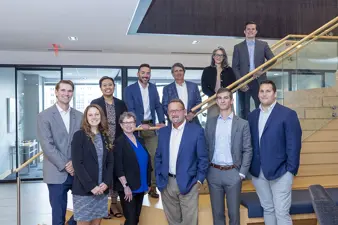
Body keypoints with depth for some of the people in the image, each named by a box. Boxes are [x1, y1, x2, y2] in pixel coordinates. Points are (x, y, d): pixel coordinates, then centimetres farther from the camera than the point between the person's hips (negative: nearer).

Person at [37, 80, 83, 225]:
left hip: (78, 171, 3)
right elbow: (47, 145, -10)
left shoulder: (79, 116, 9)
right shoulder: (44, 116, -1)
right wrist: (65, 165, -14)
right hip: (57, 173, -3)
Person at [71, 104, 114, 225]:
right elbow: (77, 164, -11)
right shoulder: (79, 135, -5)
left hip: (102, 189, 5)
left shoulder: (105, 136, 10)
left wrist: (106, 183, -6)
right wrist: (91, 186, -17)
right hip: (84, 190, -4)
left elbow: (110, 162, 9)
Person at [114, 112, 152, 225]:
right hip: (127, 187, -6)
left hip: (140, 187, 6)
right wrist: (125, 186, -18)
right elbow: (118, 168, -14)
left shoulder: (140, 141, 11)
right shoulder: (119, 142, -8)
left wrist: (148, 183, 11)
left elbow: (147, 162, 14)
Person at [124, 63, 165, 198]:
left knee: (154, 155, -1)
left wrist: (162, 122, -8)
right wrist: (140, 125, -22)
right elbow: (130, 109, -11)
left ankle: (152, 186, 7)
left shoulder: (153, 88, 10)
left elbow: (158, 106, 7)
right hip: (136, 126, -3)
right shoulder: (129, 89, -3)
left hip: (151, 126, 3)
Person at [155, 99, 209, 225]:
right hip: (167, 184, 4)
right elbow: (158, 157, 12)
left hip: (188, 183, -4)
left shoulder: (196, 130, -7)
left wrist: (199, 180, -8)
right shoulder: (163, 132, 7)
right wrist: (158, 178, 6)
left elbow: (203, 158, -5)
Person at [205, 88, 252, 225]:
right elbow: (206, 148, 9)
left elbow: (247, 150, -2)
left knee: (233, 212, 6)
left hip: (233, 173, -2)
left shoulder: (242, 124, 0)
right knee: (217, 212, 11)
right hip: (213, 173, 2)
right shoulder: (210, 123, 8)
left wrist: (242, 173, -9)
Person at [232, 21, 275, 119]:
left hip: (259, 82, 0)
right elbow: (235, 67, 2)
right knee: (244, 111, 5)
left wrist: (262, 69, -12)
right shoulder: (238, 47, 7)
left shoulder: (263, 45, 10)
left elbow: (273, 59, 3)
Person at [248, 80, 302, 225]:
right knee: (267, 209, 15)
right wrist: (250, 167, 4)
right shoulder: (252, 116, 9)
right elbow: (250, 143, 9)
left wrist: (291, 170, -11)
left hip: (280, 172, -4)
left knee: (282, 213, -1)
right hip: (258, 172, 5)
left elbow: (294, 144, -8)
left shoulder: (288, 114, -6)